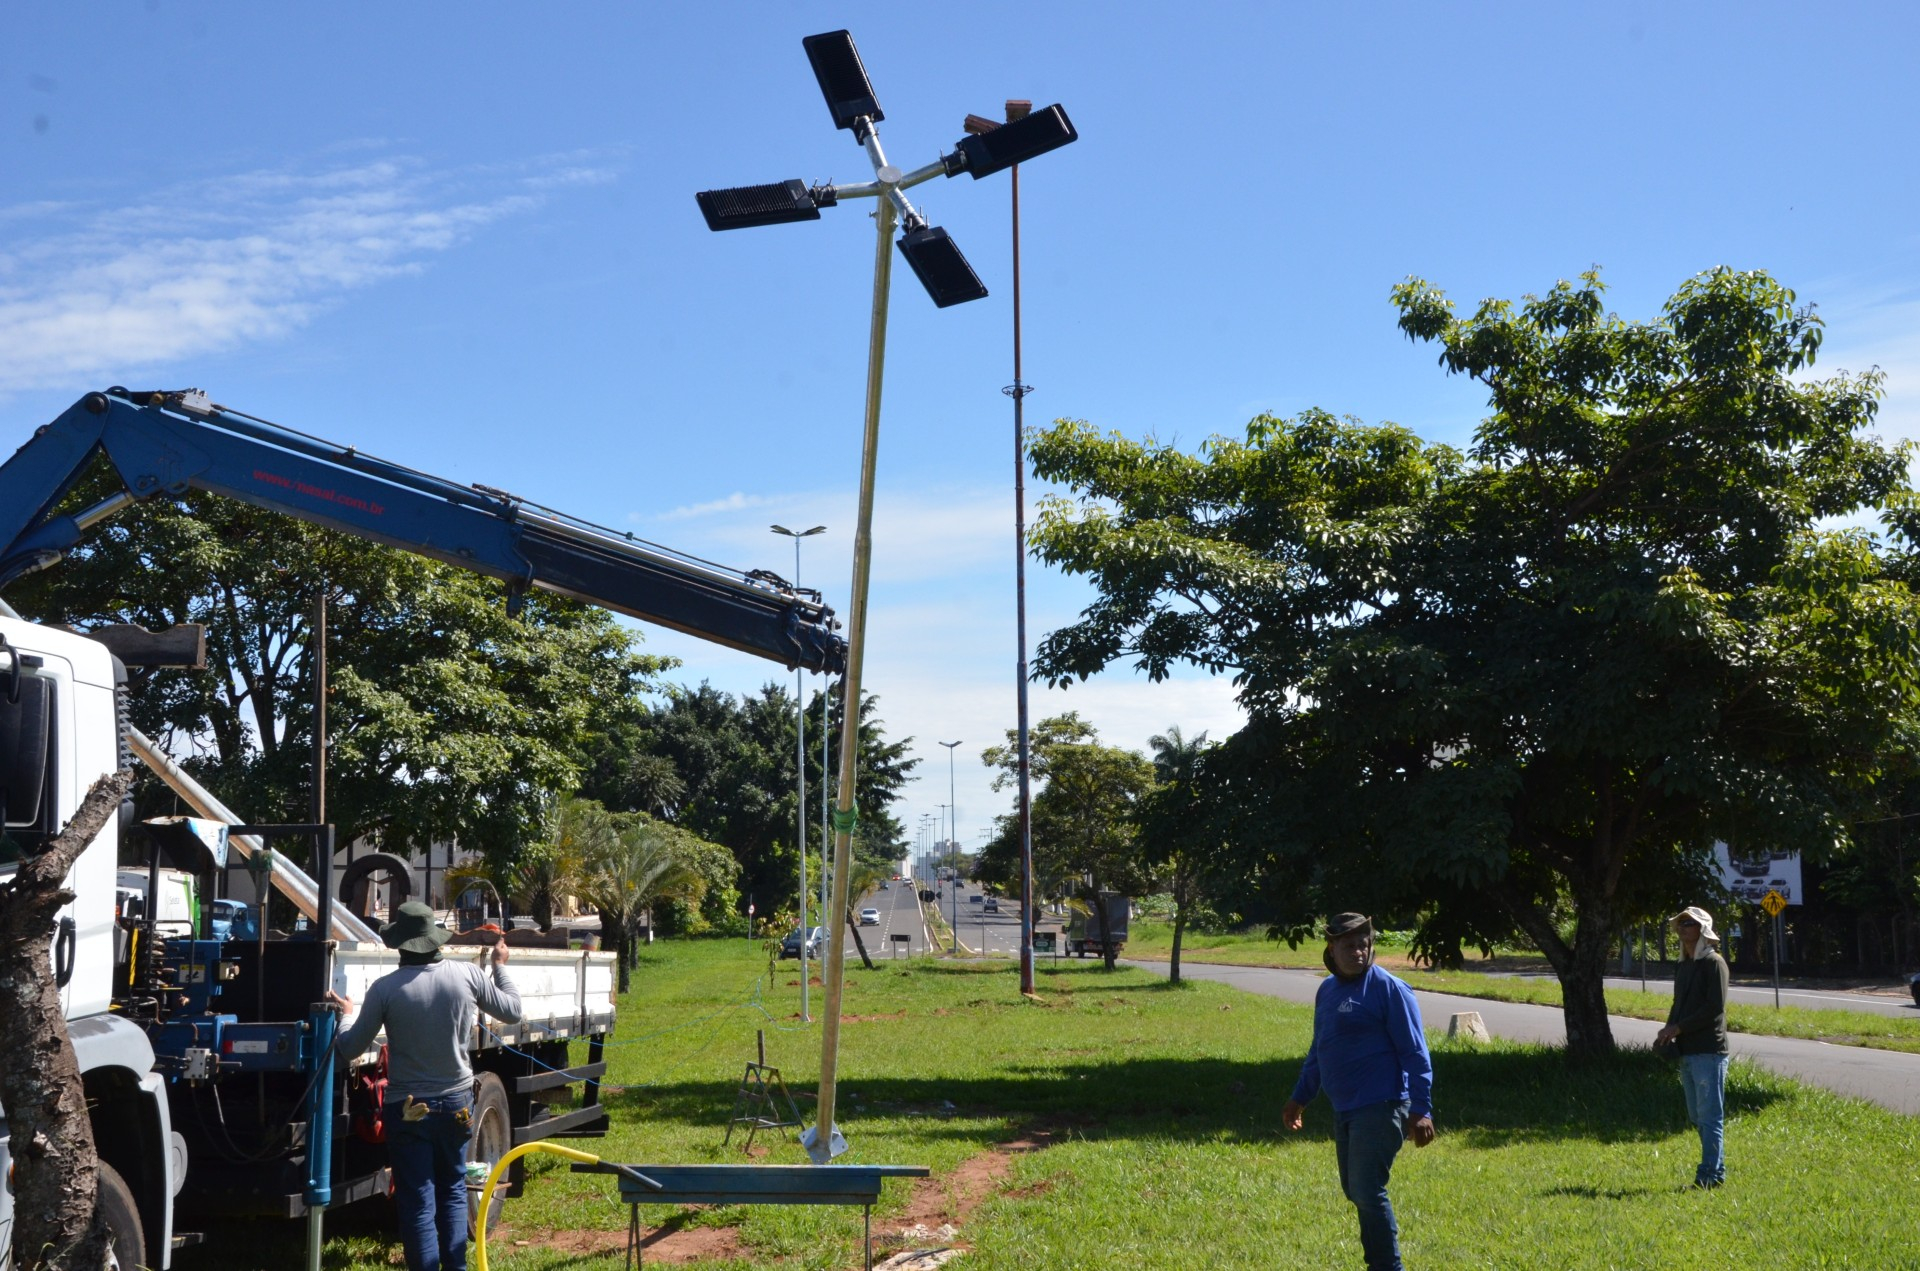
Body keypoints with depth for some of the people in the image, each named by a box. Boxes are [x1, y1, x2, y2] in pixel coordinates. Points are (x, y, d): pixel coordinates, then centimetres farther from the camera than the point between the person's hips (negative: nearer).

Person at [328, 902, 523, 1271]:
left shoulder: (385, 988, -14)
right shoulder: (468, 975, -8)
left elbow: (350, 1049, -6)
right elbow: (512, 1012, 8)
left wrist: (346, 1015, 14)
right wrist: (500, 967, 22)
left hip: (407, 1109, -3)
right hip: (456, 1102, 3)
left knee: (417, 1203, 3)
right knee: (453, 1191, 20)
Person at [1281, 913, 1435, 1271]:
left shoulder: (1389, 989, -10)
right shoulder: (1326, 990, 12)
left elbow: (1415, 1054, -12)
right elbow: (1318, 1049, 24)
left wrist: (1420, 1110, -18)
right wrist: (1300, 1097, 27)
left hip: (1380, 1107, -8)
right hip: (1344, 1109, 8)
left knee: (1367, 1191, -12)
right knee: (1355, 1190, 13)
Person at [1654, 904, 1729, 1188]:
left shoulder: (1713, 963, -8)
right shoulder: (1682, 967, 18)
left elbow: (1715, 1007, -16)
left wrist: (1679, 1028, -15)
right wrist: (1669, 1030, 3)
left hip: (1709, 1050, -9)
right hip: (1687, 1052, 9)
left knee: (1709, 1115, -7)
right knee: (1697, 1116, 12)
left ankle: (1711, 1173, -6)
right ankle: (1713, 1169, 19)